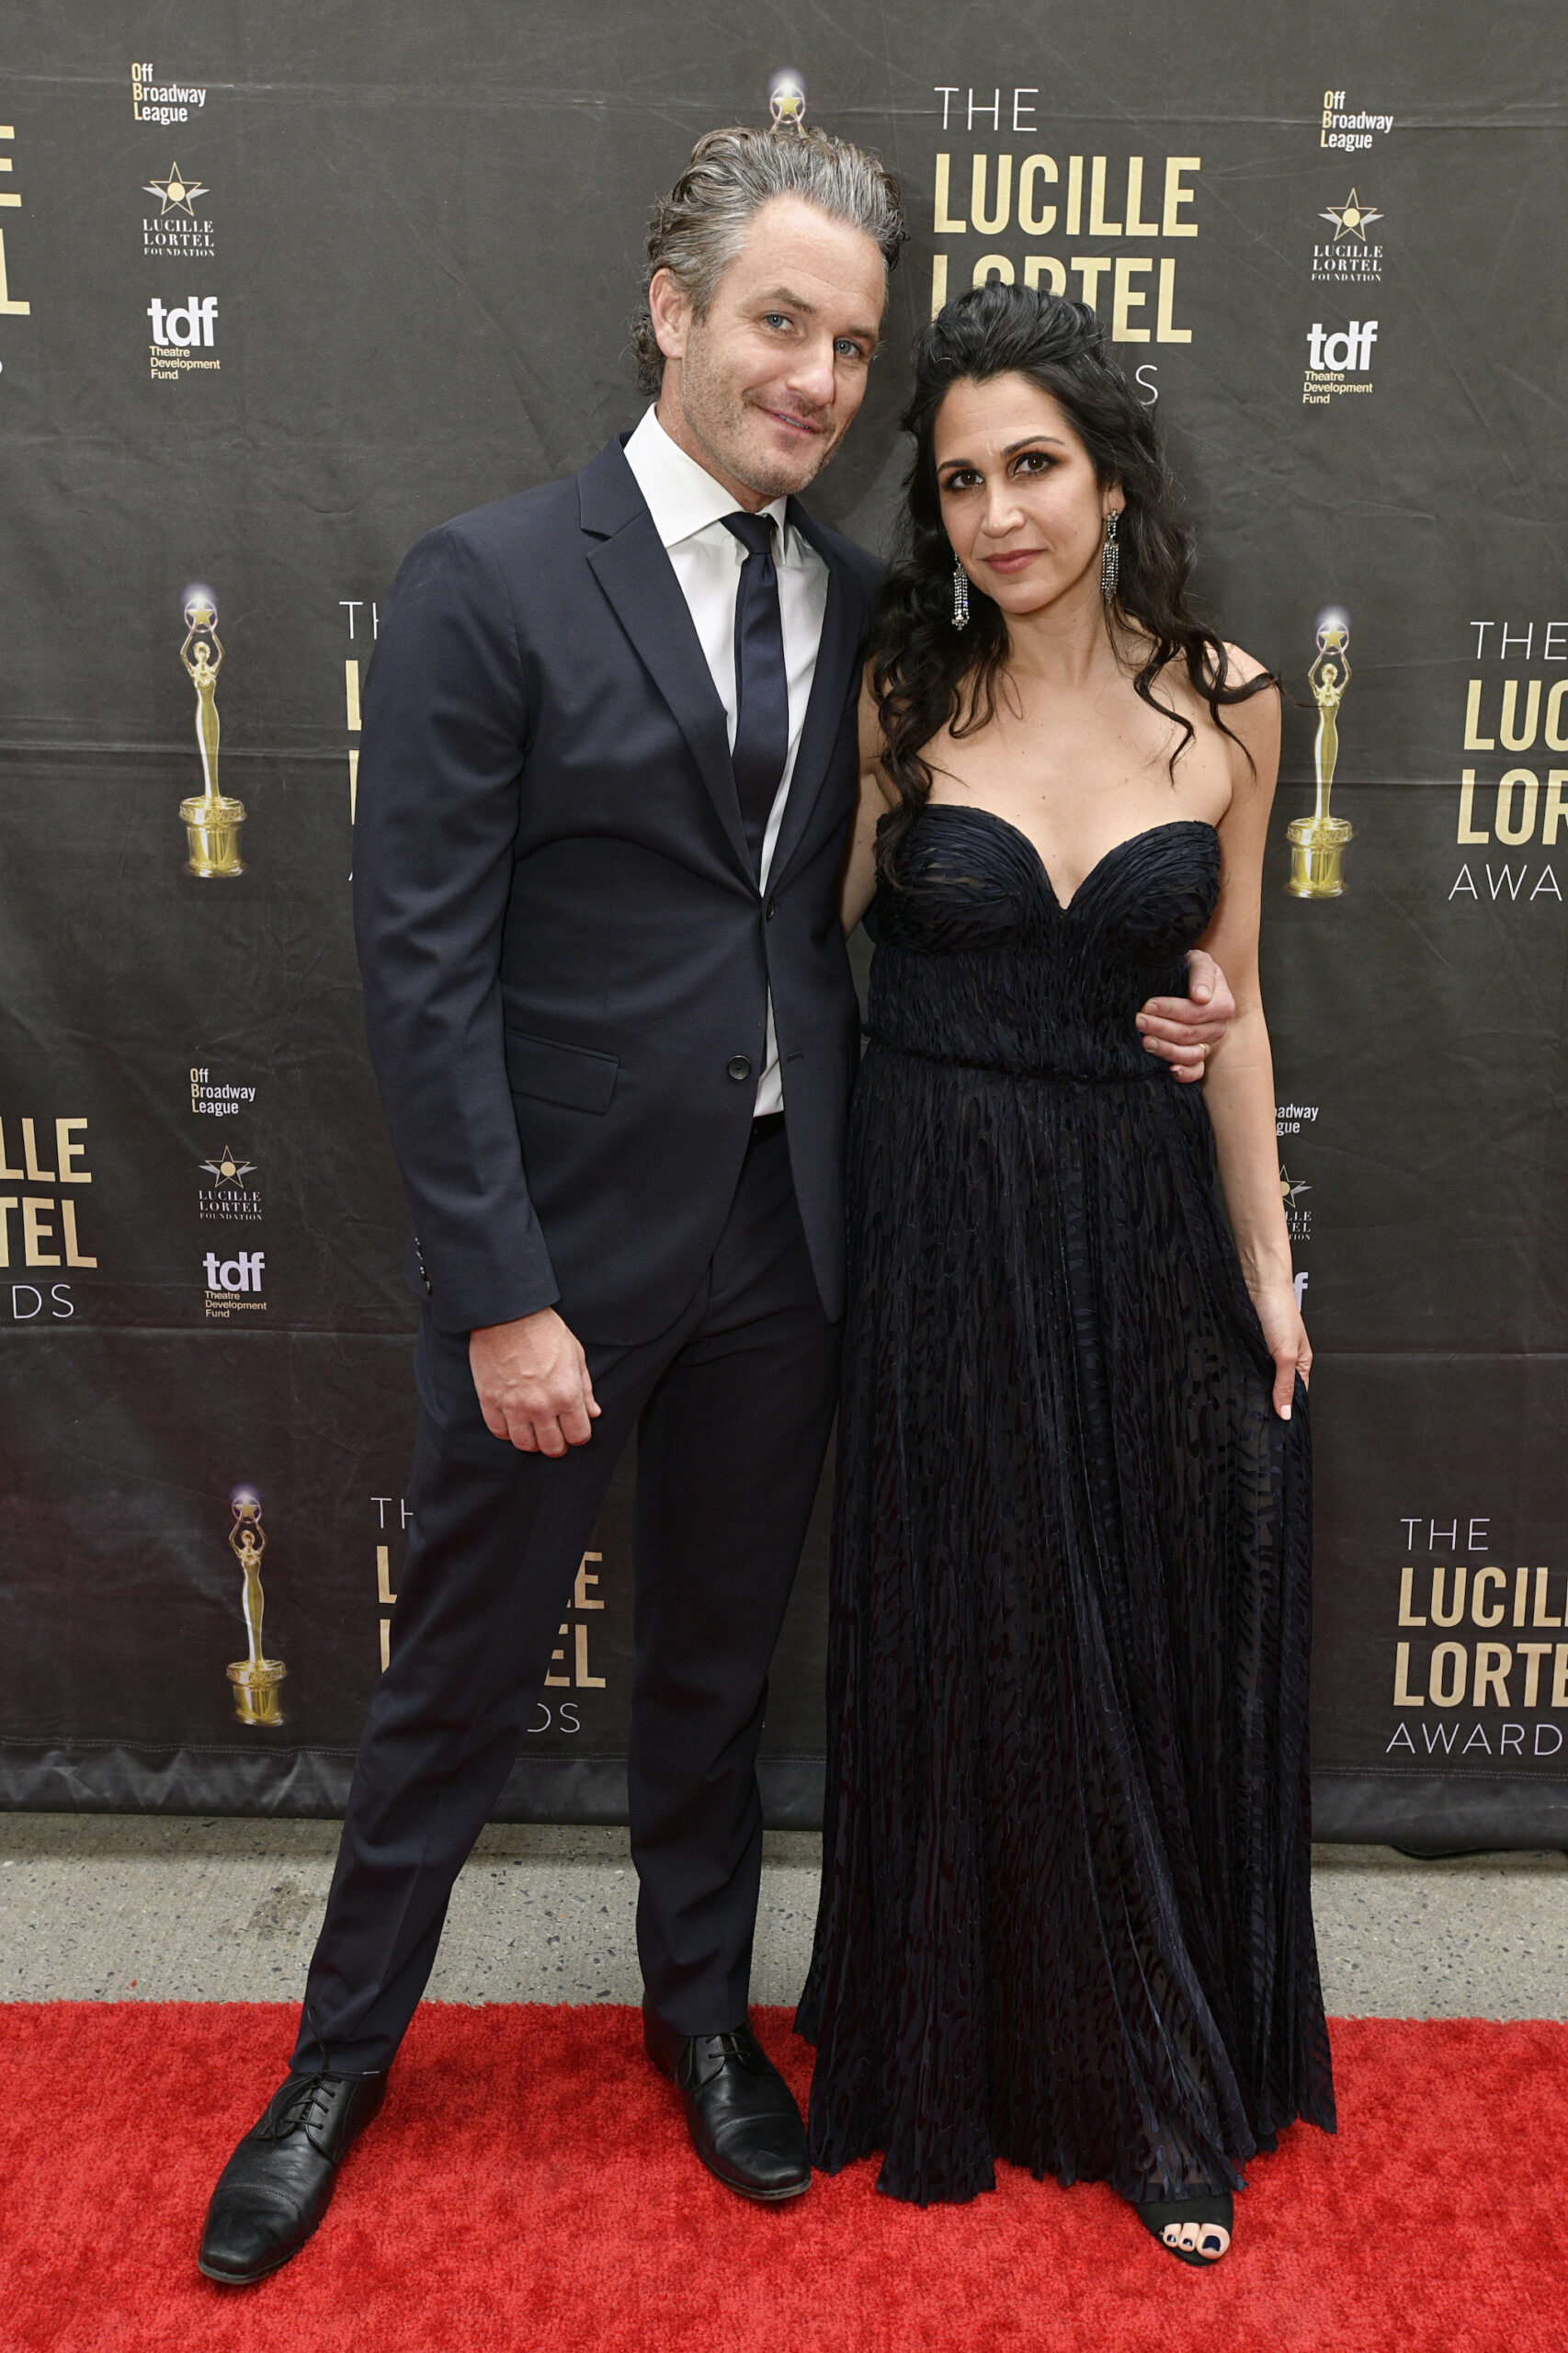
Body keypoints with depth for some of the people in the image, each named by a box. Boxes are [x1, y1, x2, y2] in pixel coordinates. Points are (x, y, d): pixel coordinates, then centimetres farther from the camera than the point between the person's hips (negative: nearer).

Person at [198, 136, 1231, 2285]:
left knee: (719, 1660, 20)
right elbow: (422, 963, -14)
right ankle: (342, 2058, 37)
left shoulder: (859, 602, 6)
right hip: (568, 1236, -4)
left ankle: (702, 2006, 44)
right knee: (464, 1677, 12)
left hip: (784, 1231, 4)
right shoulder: (489, 583, -11)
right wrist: (502, 1292, -17)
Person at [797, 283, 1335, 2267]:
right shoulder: (906, 697, -5)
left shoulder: (1226, 703, -1)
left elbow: (1228, 1006, 5)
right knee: (964, 1654, 12)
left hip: (1141, 1227, 2)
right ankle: (973, 2069, 37)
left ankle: (1168, 2096, 36)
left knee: (1158, 1654, 12)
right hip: (939, 1227, -1)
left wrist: (1268, 1270, 7)